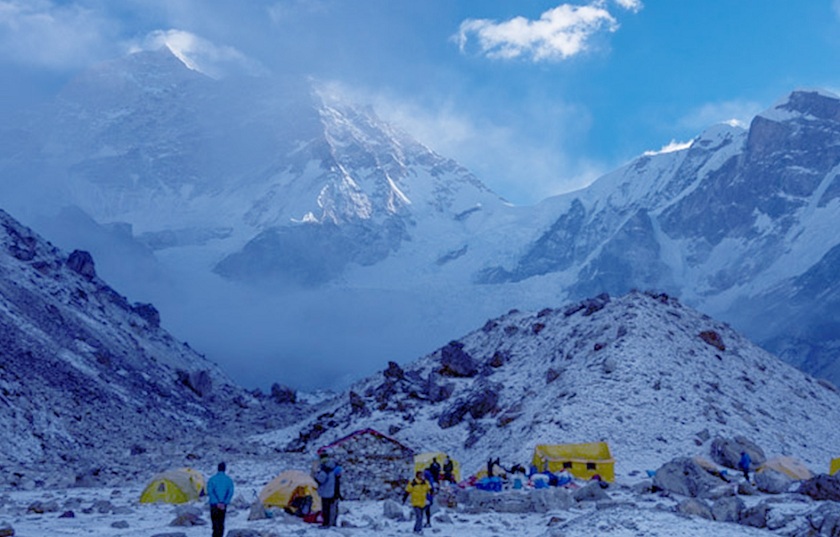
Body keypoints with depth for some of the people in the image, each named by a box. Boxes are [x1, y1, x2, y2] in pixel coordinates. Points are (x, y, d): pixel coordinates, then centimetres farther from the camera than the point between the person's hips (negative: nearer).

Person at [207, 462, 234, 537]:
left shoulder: (212, 479, -1)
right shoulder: (229, 480, 4)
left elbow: (210, 492, -9)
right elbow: (230, 492, -5)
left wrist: (218, 502, -12)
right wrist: (224, 502, -10)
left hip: (214, 504, -2)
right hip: (224, 505, 2)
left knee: (215, 523, -4)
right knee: (221, 523, 13)